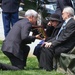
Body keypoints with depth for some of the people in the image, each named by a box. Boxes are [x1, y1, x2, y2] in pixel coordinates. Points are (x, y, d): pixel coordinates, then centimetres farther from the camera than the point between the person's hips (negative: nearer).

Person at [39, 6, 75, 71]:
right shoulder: (66, 22, 16)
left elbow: (65, 37, -21)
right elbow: (58, 36, 17)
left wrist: (52, 43, -20)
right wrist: (49, 42, 4)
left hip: (65, 47, -10)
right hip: (60, 44, 10)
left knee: (48, 48, -24)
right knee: (44, 46, -2)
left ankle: (48, 68, -11)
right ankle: (43, 66, -1)